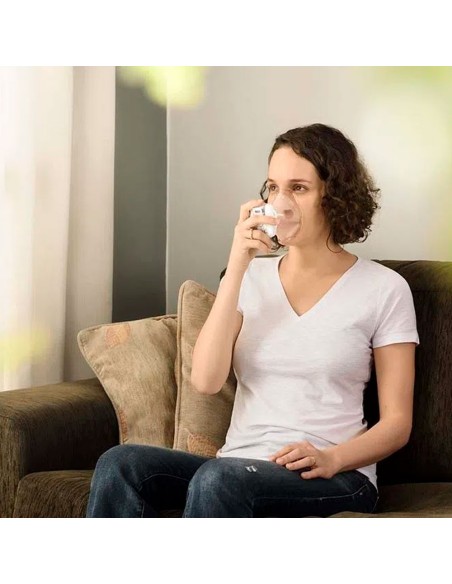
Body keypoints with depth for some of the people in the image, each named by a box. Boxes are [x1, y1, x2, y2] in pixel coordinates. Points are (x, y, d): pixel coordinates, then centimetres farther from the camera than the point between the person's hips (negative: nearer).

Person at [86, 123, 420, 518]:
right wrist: (237, 264, -7)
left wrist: (330, 459, -17)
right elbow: (206, 380, -3)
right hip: (239, 465, 4)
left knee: (218, 479, -36)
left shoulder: (383, 289, 4)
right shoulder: (251, 277, 14)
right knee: (121, 464, -26)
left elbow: (397, 422, 3)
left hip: (335, 480, -4)